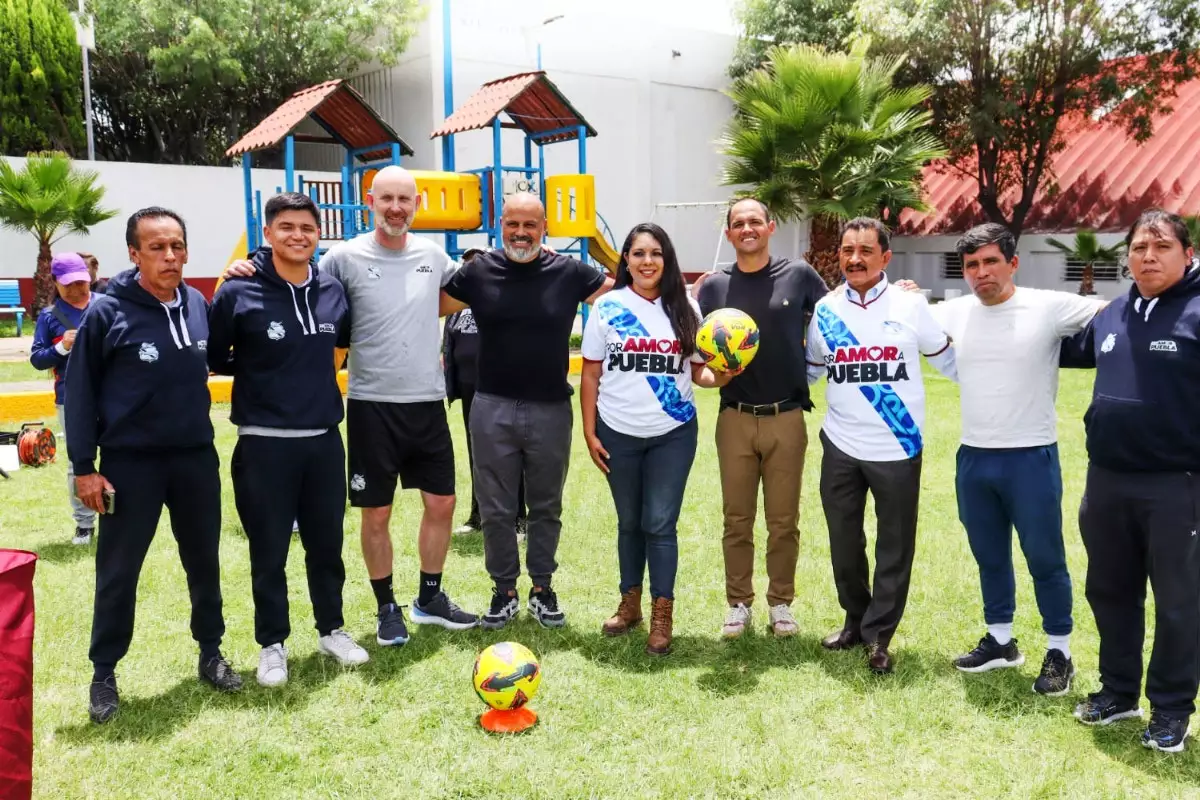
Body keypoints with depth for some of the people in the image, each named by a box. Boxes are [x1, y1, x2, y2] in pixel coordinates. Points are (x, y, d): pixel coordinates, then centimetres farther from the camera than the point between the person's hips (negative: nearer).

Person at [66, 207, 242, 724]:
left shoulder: (199, 305, 0)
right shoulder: (107, 312, -12)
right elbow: (80, 391, -7)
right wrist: (83, 466, -9)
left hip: (197, 457, 4)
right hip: (130, 461, -4)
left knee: (204, 561, 15)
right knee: (118, 572, 7)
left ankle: (211, 653, 32)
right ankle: (103, 673, 24)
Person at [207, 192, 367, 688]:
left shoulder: (332, 291, 2)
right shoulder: (239, 293, -10)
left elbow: (348, 338, 21)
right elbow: (211, 357, -1)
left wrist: (312, 365, 8)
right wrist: (252, 369, 1)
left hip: (324, 440, 4)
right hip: (264, 445, -4)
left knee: (327, 544, 14)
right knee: (269, 551, 7)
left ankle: (331, 630, 32)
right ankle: (272, 644, 23)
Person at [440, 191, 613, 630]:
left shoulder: (570, 272, -2)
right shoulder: (478, 272, -1)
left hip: (551, 409, 0)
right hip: (492, 409, 0)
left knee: (546, 507, 13)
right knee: (495, 510, 8)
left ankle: (542, 589, 28)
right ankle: (504, 591, 23)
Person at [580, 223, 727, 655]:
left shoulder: (685, 308, 1)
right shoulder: (607, 307, -2)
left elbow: (697, 369, 4)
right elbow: (591, 374, 0)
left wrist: (720, 376, -19)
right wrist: (589, 432, -4)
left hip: (673, 433, 0)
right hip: (618, 433, 1)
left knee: (660, 523, -1)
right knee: (629, 522, 13)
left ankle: (662, 615, 9)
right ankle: (630, 603, 28)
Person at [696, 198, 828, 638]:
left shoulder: (799, 275, 0)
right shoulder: (714, 286, 3)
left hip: (786, 418, -1)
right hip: (735, 419, 1)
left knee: (783, 521, 8)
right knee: (737, 520, 8)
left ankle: (781, 602, 22)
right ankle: (738, 602, 21)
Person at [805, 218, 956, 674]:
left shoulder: (911, 305, -4)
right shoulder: (825, 311, 3)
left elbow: (949, 361, 6)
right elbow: (808, 372, 15)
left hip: (898, 449, -2)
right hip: (841, 448, 2)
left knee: (895, 546, 6)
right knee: (844, 542, 12)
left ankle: (878, 635, 20)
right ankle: (856, 621, 33)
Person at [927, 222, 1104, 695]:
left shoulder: (1049, 307, -10)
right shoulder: (954, 313, 3)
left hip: (1031, 457, -4)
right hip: (973, 458, 4)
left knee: (1044, 559, 7)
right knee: (990, 557, 17)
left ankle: (1059, 652, 23)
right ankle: (1000, 641, 34)